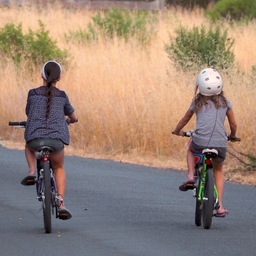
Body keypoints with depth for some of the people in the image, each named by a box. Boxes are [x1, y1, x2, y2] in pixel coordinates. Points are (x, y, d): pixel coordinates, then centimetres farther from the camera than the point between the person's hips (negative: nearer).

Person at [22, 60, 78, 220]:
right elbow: (74, 118, 25)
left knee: (29, 146, 37)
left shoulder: (33, 94, 9)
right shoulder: (62, 96, 11)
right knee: (59, 168, 25)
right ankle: (61, 204, 9)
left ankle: (32, 172, 12)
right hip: (57, 139, 0)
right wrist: (67, 121, 48)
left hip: (35, 138, 0)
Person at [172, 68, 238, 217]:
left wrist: (177, 131, 44)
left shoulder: (197, 103, 10)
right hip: (220, 145, 1)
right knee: (218, 172, 27)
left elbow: (185, 120, 24)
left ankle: (190, 177, 15)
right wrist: (233, 136, 37)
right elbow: (234, 125, 16)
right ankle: (220, 207, 19)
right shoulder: (225, 103, 10)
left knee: (191, 147, 36)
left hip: (200, 143, -1)